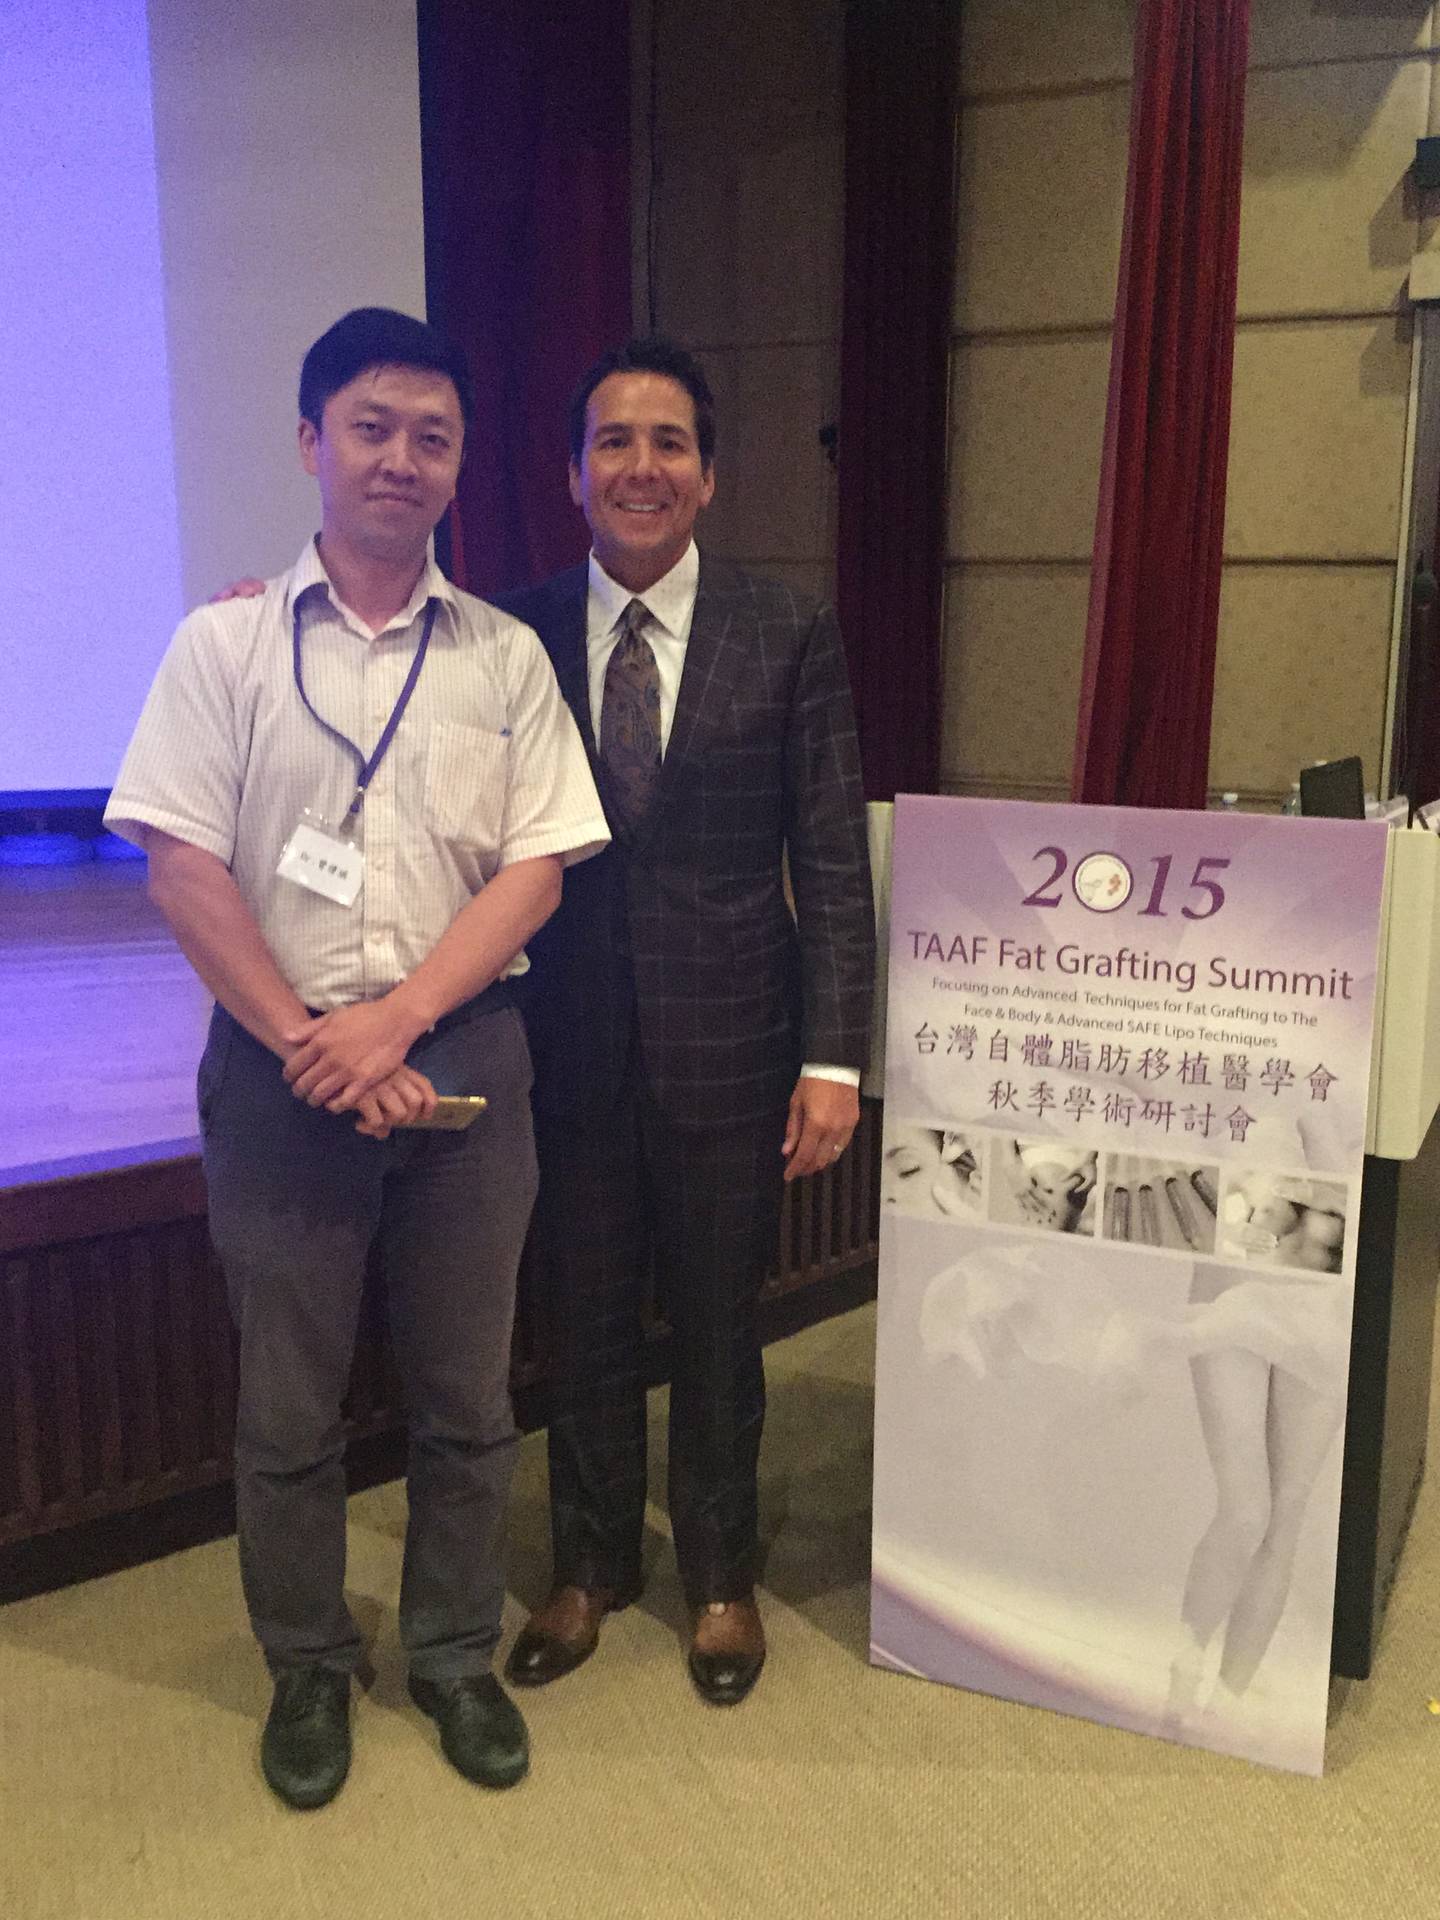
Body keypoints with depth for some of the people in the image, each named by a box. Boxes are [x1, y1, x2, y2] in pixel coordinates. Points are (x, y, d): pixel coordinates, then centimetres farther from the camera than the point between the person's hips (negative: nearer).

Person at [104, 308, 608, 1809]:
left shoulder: (505, 657, 5)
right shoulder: (226, 643, 1)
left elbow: (534, 870, -1)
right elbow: (182, 866, -5)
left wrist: (390, 1024, -12)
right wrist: (306, 1041, -11)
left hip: (461, 1054, 2)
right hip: (280, 1061, -1)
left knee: (465, 1396, 12)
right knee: (288, 1403, 11)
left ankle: (455, 1655, 32)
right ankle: (306, 1670, 32)